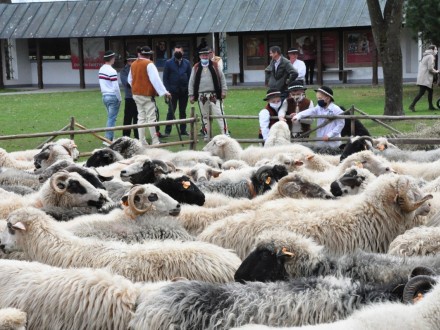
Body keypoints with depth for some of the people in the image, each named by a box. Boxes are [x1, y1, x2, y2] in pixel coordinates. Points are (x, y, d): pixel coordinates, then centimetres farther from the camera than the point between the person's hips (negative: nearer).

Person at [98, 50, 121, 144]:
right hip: (113, 97, -8)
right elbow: (115, 87, -17)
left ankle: (109, 138, 17)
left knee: (110, 118, 15)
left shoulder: (101, 69, 9)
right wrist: (119, 98, -8)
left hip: (104, 96, 8)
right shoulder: (112, 71, -16)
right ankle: (109, 140, -5)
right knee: (111, 118, -5)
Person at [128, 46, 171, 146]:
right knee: (151, 118, -5)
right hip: (147, 95, -7)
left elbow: (130, 80, 17)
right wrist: (164, 92, -19)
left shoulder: (133, 65, 9)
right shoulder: (149, 64, -12)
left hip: (136, 94, 7)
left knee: (141, 118, 10)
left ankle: (142, 142, 8)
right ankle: (155, 142, -6)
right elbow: (155, 79, -19)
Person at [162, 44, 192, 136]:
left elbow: (190, 76, 6)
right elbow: (165, 77, 0)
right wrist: (167, 90, -8)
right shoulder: (169, 63, 0)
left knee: (183, 111, 10)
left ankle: (183, 130, 17)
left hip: (184, 91, 2)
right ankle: (167, 131, 0)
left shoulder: (186, 63, 6)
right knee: (171, 111, -3)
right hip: (173, 91, -2)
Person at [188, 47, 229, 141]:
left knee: (219, 114, -7)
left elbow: (222, 77, 7)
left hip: (214, 95, -2)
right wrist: (191, 95, 4)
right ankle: (206, 135, 14)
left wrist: (224, 90, 0)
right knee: (204, 116, 7)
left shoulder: (215, 66, 5)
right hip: (201, 96, 2)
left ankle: (225, 133, -7)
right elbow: (191, 82, 9)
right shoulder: (196, 68, 6)